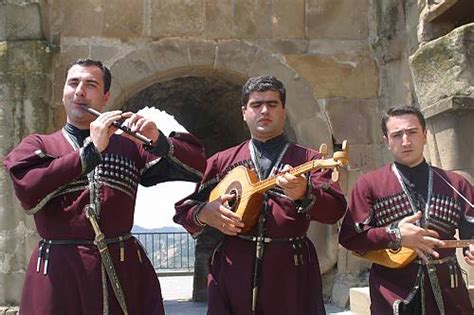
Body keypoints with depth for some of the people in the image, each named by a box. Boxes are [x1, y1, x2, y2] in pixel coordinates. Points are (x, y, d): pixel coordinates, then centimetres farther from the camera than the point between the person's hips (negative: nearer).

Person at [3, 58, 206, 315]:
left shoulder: (129, 146, 9)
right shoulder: (38, 145, 7)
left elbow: (198, 168, 4)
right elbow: (29, 194, -13)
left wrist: (158, 141, -13)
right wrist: (91, 150, -15)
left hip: (124, 268, 1)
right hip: (58, 273, -1)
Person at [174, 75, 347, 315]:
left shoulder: (308, 160, 6)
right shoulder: (221, 161, 12)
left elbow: (335, 209, -9)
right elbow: (183, 208, 13)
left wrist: (303, 193, -29)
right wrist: (204, 213, -9)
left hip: (290, 271, -1)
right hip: (232, 269, 2)